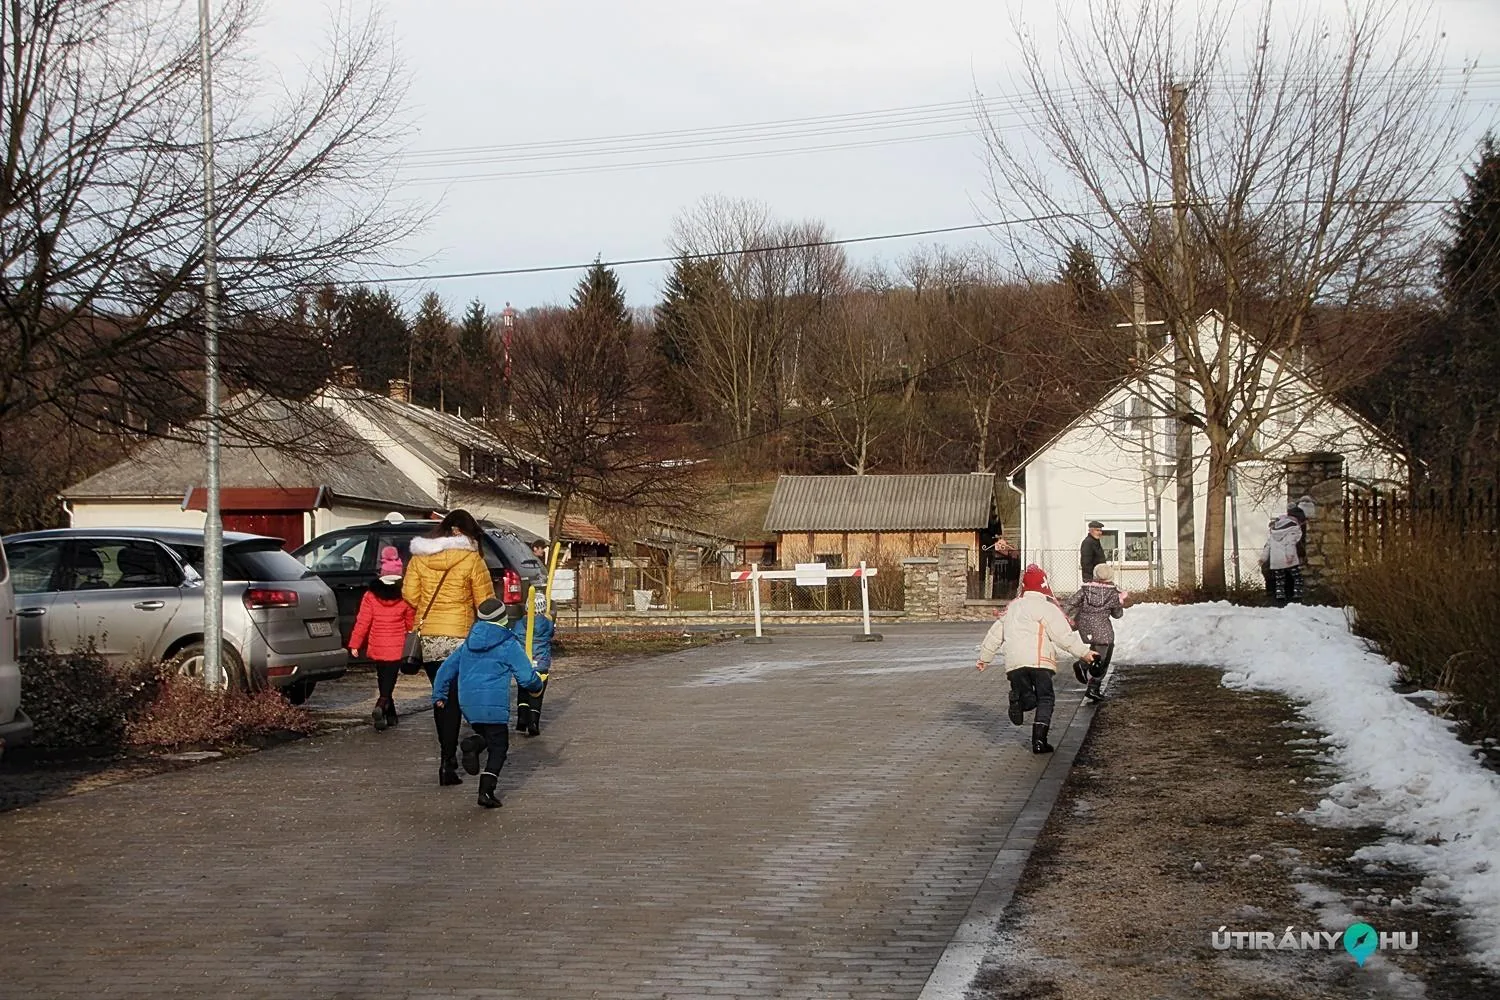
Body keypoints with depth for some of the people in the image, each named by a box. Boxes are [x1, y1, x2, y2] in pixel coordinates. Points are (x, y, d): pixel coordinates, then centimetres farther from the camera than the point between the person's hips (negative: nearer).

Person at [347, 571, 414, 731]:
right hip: (396, 649, -2)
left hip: (376, 648, 2)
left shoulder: (370, 597, -7)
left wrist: (354, 644, -2)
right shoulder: (404, 598, -7)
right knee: (388, 683, -3)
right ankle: (381, 706, -29)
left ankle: (390, 716, 23)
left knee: (383, 682, 18)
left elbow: (363, 622, -8)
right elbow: (411, 623, 4)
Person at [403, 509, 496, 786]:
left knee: (441, 696, 17)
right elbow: (485, 601, -5)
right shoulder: (471, 559, -8)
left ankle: (447, 755, 24)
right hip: (459, 637, -4)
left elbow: (409, 594, 6)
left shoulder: (419, 557, 3)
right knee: (454, 699, 0)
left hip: (428, 636, 4)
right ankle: (448, 762, -5)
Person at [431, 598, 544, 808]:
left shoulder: (468, 644, 15)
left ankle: (473, 744, -12)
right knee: (498, 746, 4)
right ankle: (486, 790, -9)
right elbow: (527, 678, -6)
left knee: (487, 736, 23)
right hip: (495, 705, -5)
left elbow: (446, 670, 18)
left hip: (468, 704, 5)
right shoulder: (509, 645, -2)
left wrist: (439, 696, 27)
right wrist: (538, 683, 17)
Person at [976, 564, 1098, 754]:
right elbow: (1063, 635, -5)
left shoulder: (1012, 607, 19)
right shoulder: (1047, 607, 1)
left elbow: (995, 634, 25)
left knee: (1027, 698, 15)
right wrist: (1084, 652, 4)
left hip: (1014, 663, 4)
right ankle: (1039, 740, -6)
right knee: (1045, 698, 6)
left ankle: (1017, 702, -21)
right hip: (1039, 661, -4)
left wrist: (984, 657, 36)